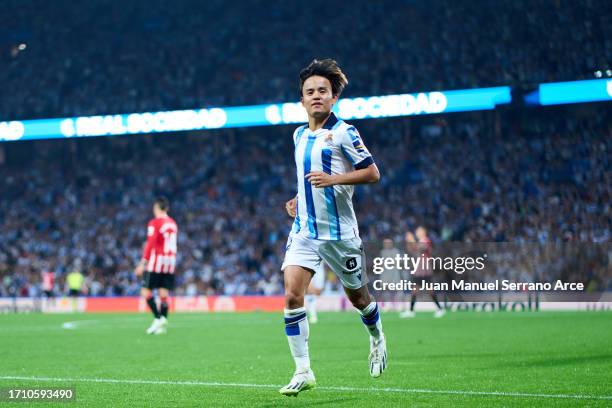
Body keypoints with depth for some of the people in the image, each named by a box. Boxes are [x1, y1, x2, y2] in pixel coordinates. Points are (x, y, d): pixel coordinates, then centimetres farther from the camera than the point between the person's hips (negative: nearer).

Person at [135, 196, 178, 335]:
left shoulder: (154, 223, -8)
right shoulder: (173, 223, 12)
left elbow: (150, 244, -14)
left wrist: (143, 263, -13)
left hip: (156, 261, -6)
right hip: (170, 261, 6)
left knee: (146, 291, 0)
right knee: (164, 294, 5)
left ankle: (158, 318, -13)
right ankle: (163, 325, 0)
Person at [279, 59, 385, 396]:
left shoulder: (343, 132, -9)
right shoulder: (299, 135, 12)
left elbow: (372, 173, -12)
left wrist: (333, 179, -24)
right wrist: (300, 199, 13)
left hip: (339, 232, -4)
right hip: (304, 229, 5)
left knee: (357, 297, 12)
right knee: (292, 295, -15)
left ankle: (377, 339, 45)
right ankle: (303, 372, -11)